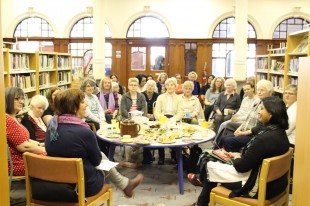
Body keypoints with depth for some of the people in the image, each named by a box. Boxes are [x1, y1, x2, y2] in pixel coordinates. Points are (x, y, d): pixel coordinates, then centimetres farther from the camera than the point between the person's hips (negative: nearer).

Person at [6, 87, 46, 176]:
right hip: (16, 164, -10)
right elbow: (24, 146, -22)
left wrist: (40, 144, 3)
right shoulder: (7, 120, -20)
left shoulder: (13, 118, 14)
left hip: (23, 157, 10)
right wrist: (46, 150, -13)